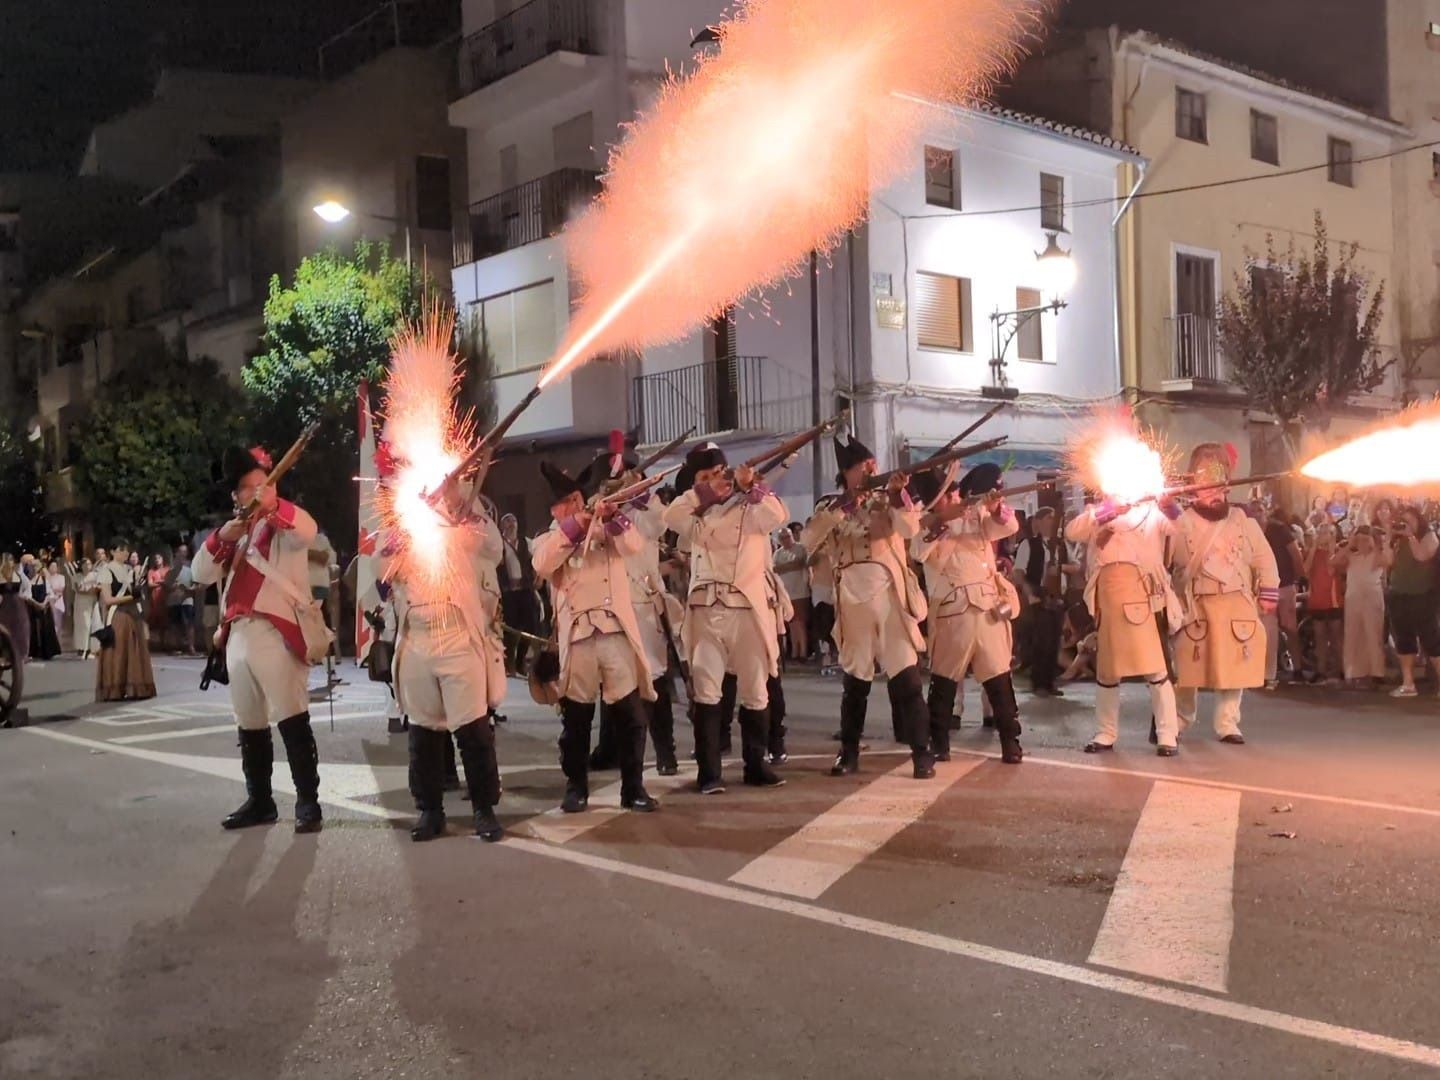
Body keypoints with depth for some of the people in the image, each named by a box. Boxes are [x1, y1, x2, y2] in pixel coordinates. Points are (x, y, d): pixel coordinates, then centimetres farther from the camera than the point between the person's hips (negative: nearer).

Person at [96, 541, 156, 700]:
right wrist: (130, 597, -16)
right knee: (117, 654, -6)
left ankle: (135, 689, 4)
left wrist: (139, 594, 1)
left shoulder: (131, 569, 14)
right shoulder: (107, 571, -3)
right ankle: (114, 691, -4)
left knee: (135, 653, 2)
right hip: (117, 616, -6)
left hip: (134, 614, 6)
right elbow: (108, 600, -9)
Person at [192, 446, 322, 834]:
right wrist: (221, 537, -6)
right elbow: (200, 575, 10)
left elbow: (308, 531, -23)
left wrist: (272, 504, -37)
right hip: (238, 639, 7)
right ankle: (259, 801, 22)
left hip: (276, 635, -7)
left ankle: (308, 803, -8)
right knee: (250, 726, 13)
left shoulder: (285, 526, 2)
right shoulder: (233, 533, 22)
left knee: (293, 722, -11)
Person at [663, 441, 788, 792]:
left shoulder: (750, 507, 5)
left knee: (755, 691, 5)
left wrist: (752, 485, -15)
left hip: (749, 608, -1)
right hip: (706, 610, 2)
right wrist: (700, 493, -9)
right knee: (706, 691, -4)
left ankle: (756, 764, 17)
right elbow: (669, 517, -7)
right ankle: (709, 772, 0)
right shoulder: (697, 515, 13)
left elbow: (779, 516, -15)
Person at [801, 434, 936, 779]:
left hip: (891, 598, -1)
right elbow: (808, 541, -8)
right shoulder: (829, 507, 8)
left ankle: (921, 754, -2)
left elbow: (911, 529, -10)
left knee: (908, 679, -6)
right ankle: (848, 753, 20)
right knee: (854, 682, 9)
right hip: (852, 602, 1)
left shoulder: (887, 500, 8)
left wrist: (897, 494, -23)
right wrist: (839, 508, -16)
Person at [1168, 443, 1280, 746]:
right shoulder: (1182, 523, 0)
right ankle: (1179, 721, 21)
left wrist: (1268, 593, 3)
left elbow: (1263, 558, 7)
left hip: (1236, 604, 2)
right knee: (1189, 665, 4)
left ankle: (1227, 724, 13)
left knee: (1234, 665, 3)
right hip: (1196, 606, -2)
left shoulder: (1242, 519, 6)